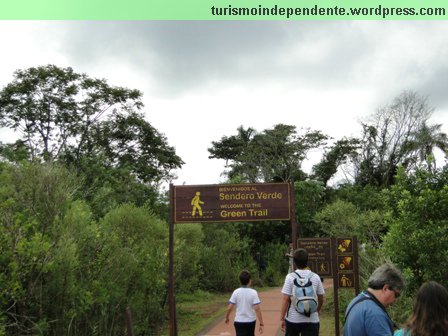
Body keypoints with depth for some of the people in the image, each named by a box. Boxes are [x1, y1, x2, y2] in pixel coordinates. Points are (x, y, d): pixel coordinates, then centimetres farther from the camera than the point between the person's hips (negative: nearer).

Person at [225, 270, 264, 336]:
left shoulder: (236, 292, -7)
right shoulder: (253, 292, -10)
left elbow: (230, 307, -7)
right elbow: (257, 309, -16)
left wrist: (227, 317, 11)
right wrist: (261, 324, -11)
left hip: (239, 321, 0)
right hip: (250, 321, 0)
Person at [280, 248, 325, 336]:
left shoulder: (290, 277, -7)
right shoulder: (315, 277, 0)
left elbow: (285, 299, -11)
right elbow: (321, 299, 8)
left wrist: (282, 318, -4)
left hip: (293, 319, -1)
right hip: (312, 319, 1)